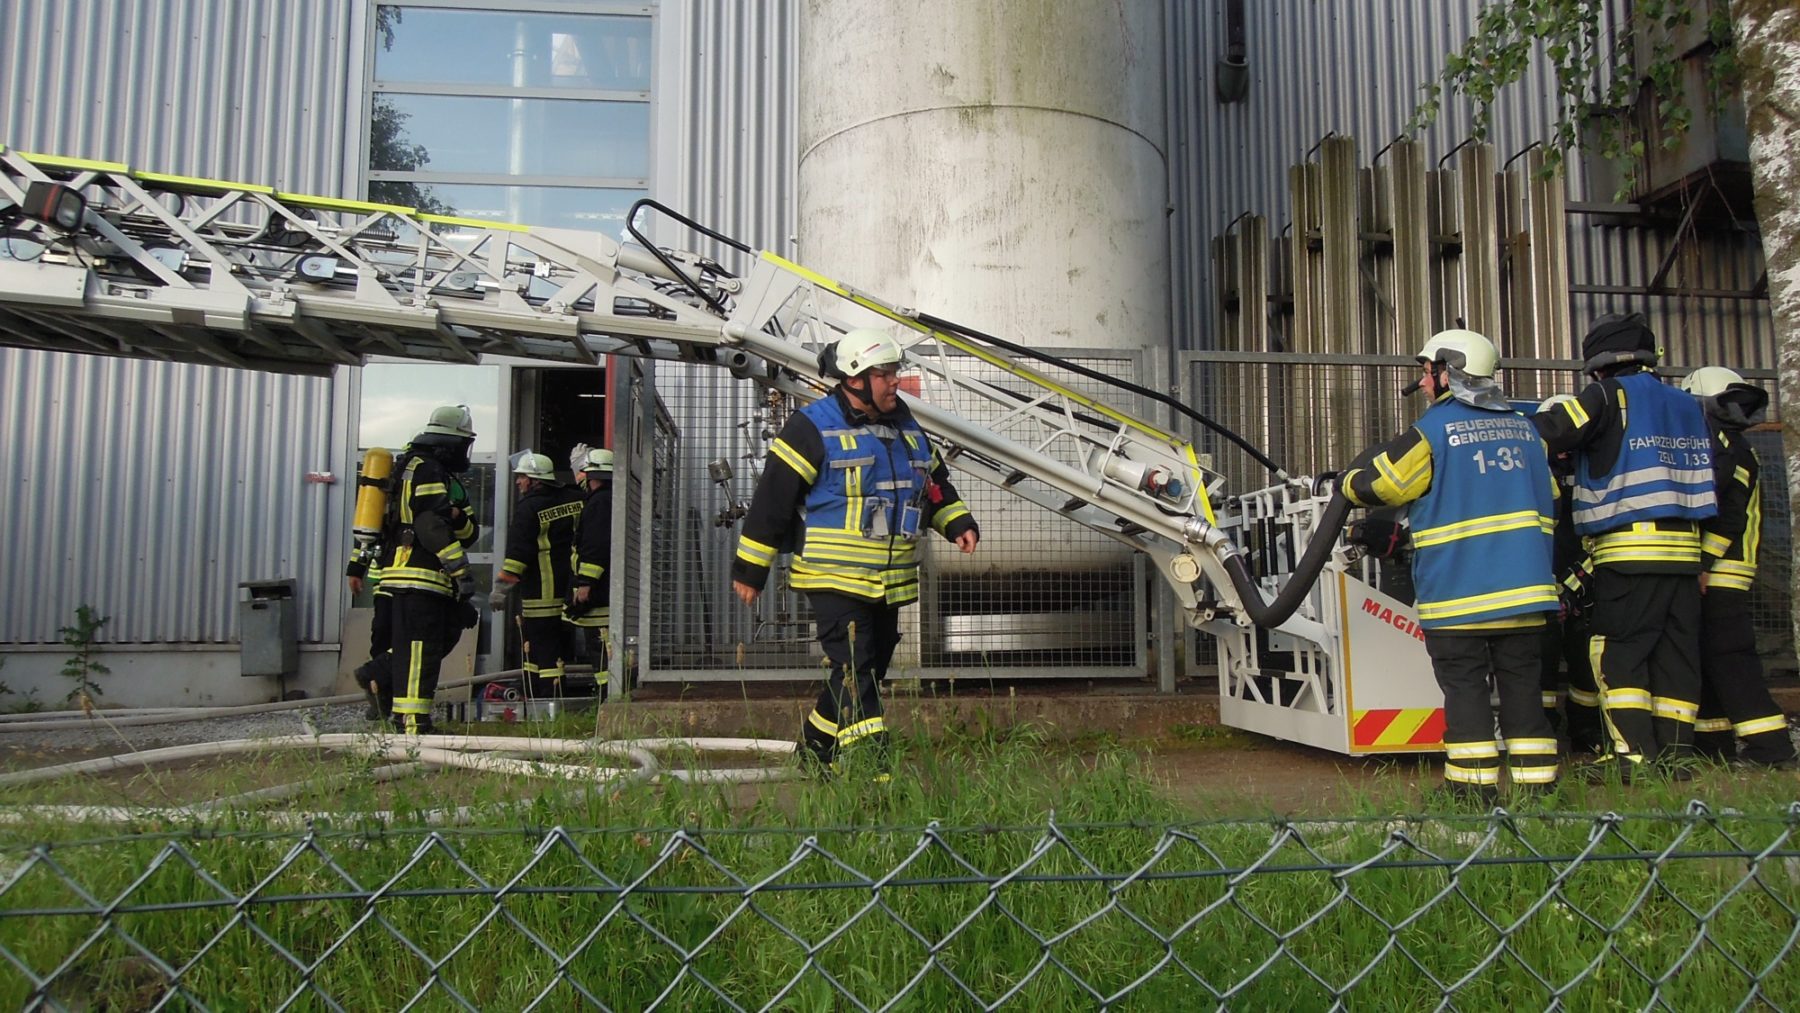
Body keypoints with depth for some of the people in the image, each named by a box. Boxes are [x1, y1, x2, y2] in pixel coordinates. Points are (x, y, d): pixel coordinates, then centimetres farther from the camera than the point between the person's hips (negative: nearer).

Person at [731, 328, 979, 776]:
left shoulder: (906, 427, 14)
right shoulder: (812, 427, -8)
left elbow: (936, 485, 26)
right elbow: (771, 498, -7)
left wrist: (959, 523, 8)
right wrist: (750, 568, -6)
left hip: (890, 582, 7)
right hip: (834, 579, -7)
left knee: (871, 670, 14)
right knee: (855, 673, -14)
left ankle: (816, 746, 32)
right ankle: (872, 772, -13)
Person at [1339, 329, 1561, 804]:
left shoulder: (1433, 431, -9)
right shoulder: (1524, 428, 12)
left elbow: (1372, 485, -6)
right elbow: (1550, 504, 18)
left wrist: (1346, 480, 16)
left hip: (1458, 589, -6)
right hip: (1524, 587, 6)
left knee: (1464, 684, 1)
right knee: (1521, 681, 11)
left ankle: (1474, 782, 3)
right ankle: (1535, 778, 13)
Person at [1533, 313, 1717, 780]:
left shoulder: (1609, 396, -2)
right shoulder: (1687, 406, 19)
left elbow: (1546, 435, -11)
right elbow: (1704, 483, 22)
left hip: (1629, 550, -7)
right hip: (1683, 550, 7)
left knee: (1618, 653, -5)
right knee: (1677, 653, 7)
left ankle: (1633, 753, -10)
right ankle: (1674, 754, 8)